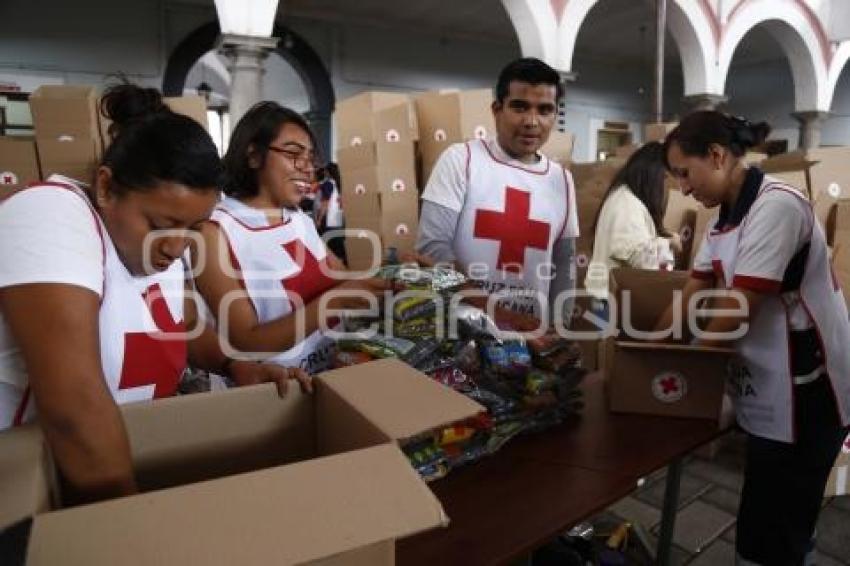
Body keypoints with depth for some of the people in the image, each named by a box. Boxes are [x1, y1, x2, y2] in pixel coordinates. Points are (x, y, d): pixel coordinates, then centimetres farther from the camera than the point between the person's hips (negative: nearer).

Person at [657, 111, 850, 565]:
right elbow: (692, 295, 6)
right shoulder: (726, 217, 9)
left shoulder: (776, 206, -20)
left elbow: (738, 309, -22)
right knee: (785, 525, 22)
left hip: (804, 393, -8)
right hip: (766, 390, 9)